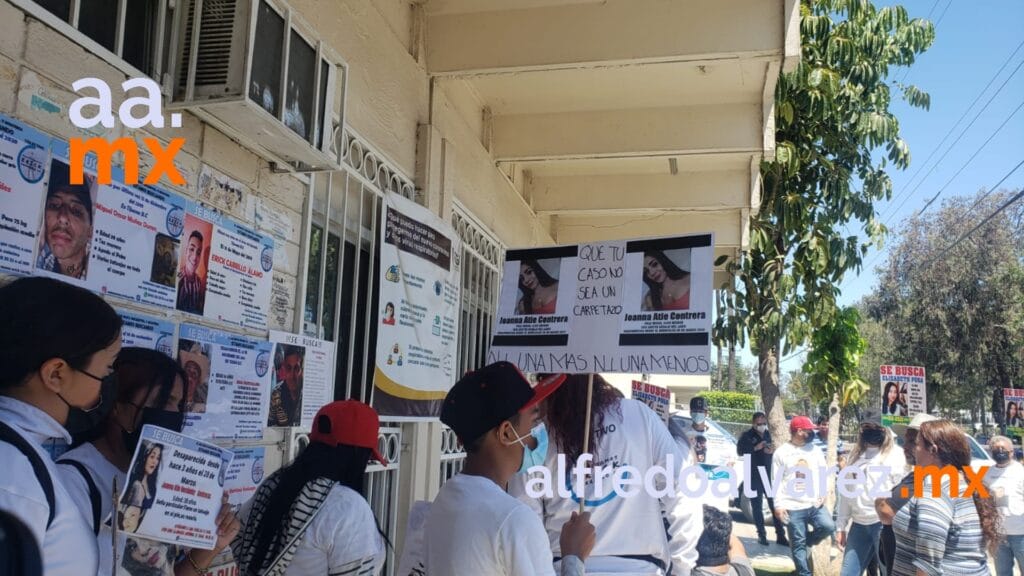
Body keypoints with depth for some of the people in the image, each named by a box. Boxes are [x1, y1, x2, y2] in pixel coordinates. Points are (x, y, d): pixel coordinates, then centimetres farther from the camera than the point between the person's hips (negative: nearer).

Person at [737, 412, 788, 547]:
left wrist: (772, 450, -4)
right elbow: (740, 451, -11)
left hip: (769, 473, 4)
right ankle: (761, 535, 10)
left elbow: (769, 451, 19)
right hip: (754, 475, -4)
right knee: (757, 506, 3)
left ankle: (780, 535, 6)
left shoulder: (767, 434, 11)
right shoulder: (747, 436, -4)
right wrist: (756, 448, -20)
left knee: (775, 504, 1)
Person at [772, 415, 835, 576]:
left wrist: (823, 494, -5)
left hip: (815, 504, 3)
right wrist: (778, 505, -9)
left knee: (828, 526, -19)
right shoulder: (781, 452, -3)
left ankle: (807, 542, 10)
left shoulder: (815, 450, 8)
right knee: (797, 543, 1)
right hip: (793, 507, -3)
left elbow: (823, 474, 11)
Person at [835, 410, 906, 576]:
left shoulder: (895, 455, -3)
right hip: (858, 524, 6)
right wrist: (841, 526, 15)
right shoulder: (855, 454, 15)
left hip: (885, 523, -5)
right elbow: (846, 491, 16)